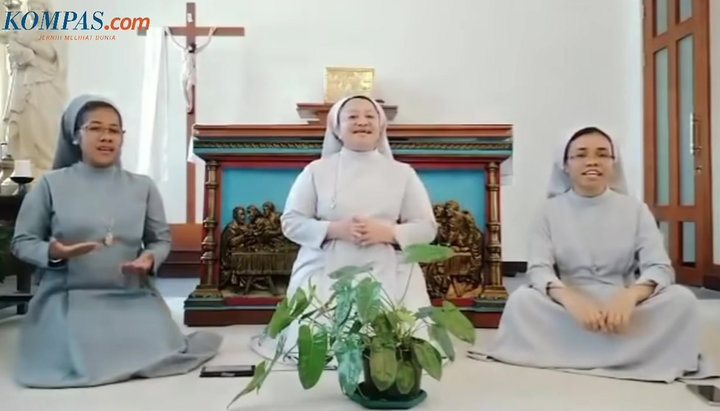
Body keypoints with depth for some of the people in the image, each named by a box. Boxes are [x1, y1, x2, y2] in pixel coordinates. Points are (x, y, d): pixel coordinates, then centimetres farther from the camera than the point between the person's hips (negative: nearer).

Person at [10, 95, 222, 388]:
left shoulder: (143, 187, 4)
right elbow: (21, 241, 4)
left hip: (133, 297, 1)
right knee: (85, 366, -21)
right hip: (69, 299, 0)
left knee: (158, 356, -19)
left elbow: (161, 239, 10)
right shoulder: (51, 184, -1)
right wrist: (52, 253, -18)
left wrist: (150, 258, -13)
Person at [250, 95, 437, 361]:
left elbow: (427, 228, 5)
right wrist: (333, 229, -14)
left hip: (388, 278, 1)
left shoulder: (402, 173, 7)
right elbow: (291, 222, 2)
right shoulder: (316, 170, 4)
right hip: (326, 277, 0)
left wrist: (387, 232, -14)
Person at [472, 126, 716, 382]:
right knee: (520, 300, -29)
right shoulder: (551, 211, -2)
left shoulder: (635, 210, 0)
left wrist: (629, 296, -32)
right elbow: (538, 269, -12)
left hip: (622, 306, 2)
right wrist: (570, 299, -34)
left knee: (682, 299, -25)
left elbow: (659, 267, -9)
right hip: (569, 306, -1)